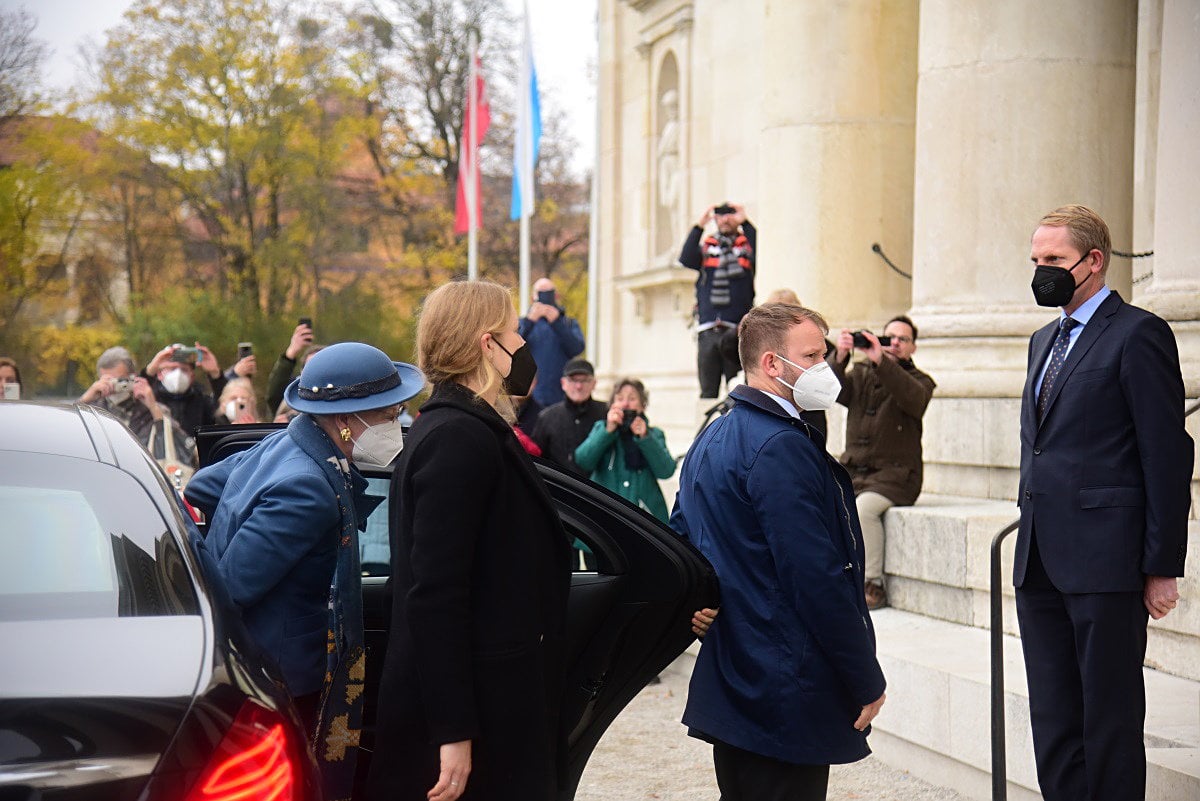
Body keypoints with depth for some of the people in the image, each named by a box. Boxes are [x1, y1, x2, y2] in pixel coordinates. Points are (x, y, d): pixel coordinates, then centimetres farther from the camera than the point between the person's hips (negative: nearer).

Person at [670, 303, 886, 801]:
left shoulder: (709, 441, 13)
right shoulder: (782, 447, -18)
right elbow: (819, 580, -21)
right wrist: (867, 682, -14)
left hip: (726, 682, 10)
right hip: (789, 694, -10)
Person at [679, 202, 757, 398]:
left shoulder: (747, 244, 8)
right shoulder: (707, 246, 14)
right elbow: (686, 259, -5)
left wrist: (745, 223, -13)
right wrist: (699, 226, -6)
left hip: (737, 330, -2)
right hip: (707, 329, 3)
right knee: (708, 391, 5)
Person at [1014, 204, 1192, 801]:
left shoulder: (1138, 334, -7)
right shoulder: (1045, 340, 19)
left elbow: (1167, 456, -10)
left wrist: (1162, 567, -13)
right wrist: (1030, 542, 17)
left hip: (1105, 564, -8)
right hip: (1041, 565, 8)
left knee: (1110, 720, 0)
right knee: (1053, 726, 11)